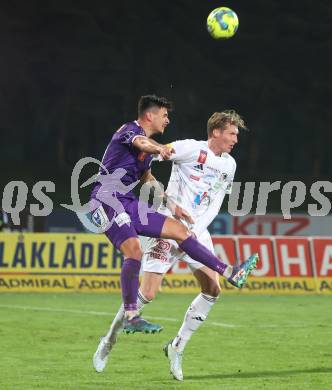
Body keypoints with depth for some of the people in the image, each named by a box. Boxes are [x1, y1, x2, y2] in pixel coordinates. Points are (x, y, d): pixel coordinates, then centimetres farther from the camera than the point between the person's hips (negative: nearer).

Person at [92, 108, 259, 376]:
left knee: (213, 289, -6)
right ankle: (109, 340, 10)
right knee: (147, 294, -12)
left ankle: (177, 348, 8)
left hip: (197, 230, 7)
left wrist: (196, 231, -2)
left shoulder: (229, 164, 9)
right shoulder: (192, 149, -12)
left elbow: (215, 204, 11)